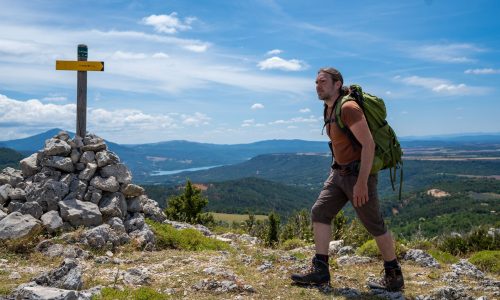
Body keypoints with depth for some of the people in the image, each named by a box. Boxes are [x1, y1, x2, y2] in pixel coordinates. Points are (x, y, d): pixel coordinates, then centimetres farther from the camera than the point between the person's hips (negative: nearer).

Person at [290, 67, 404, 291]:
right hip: (339, 172, 9)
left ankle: (394, 274, 18)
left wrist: (361, 181, -27)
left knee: (374, 225, 0)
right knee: (319, 213, 2)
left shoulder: (348, 108, -19)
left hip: (359, 173, -9)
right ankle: (320, 270, 6)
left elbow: (368, 144, -24)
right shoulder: (329, 110, 10)